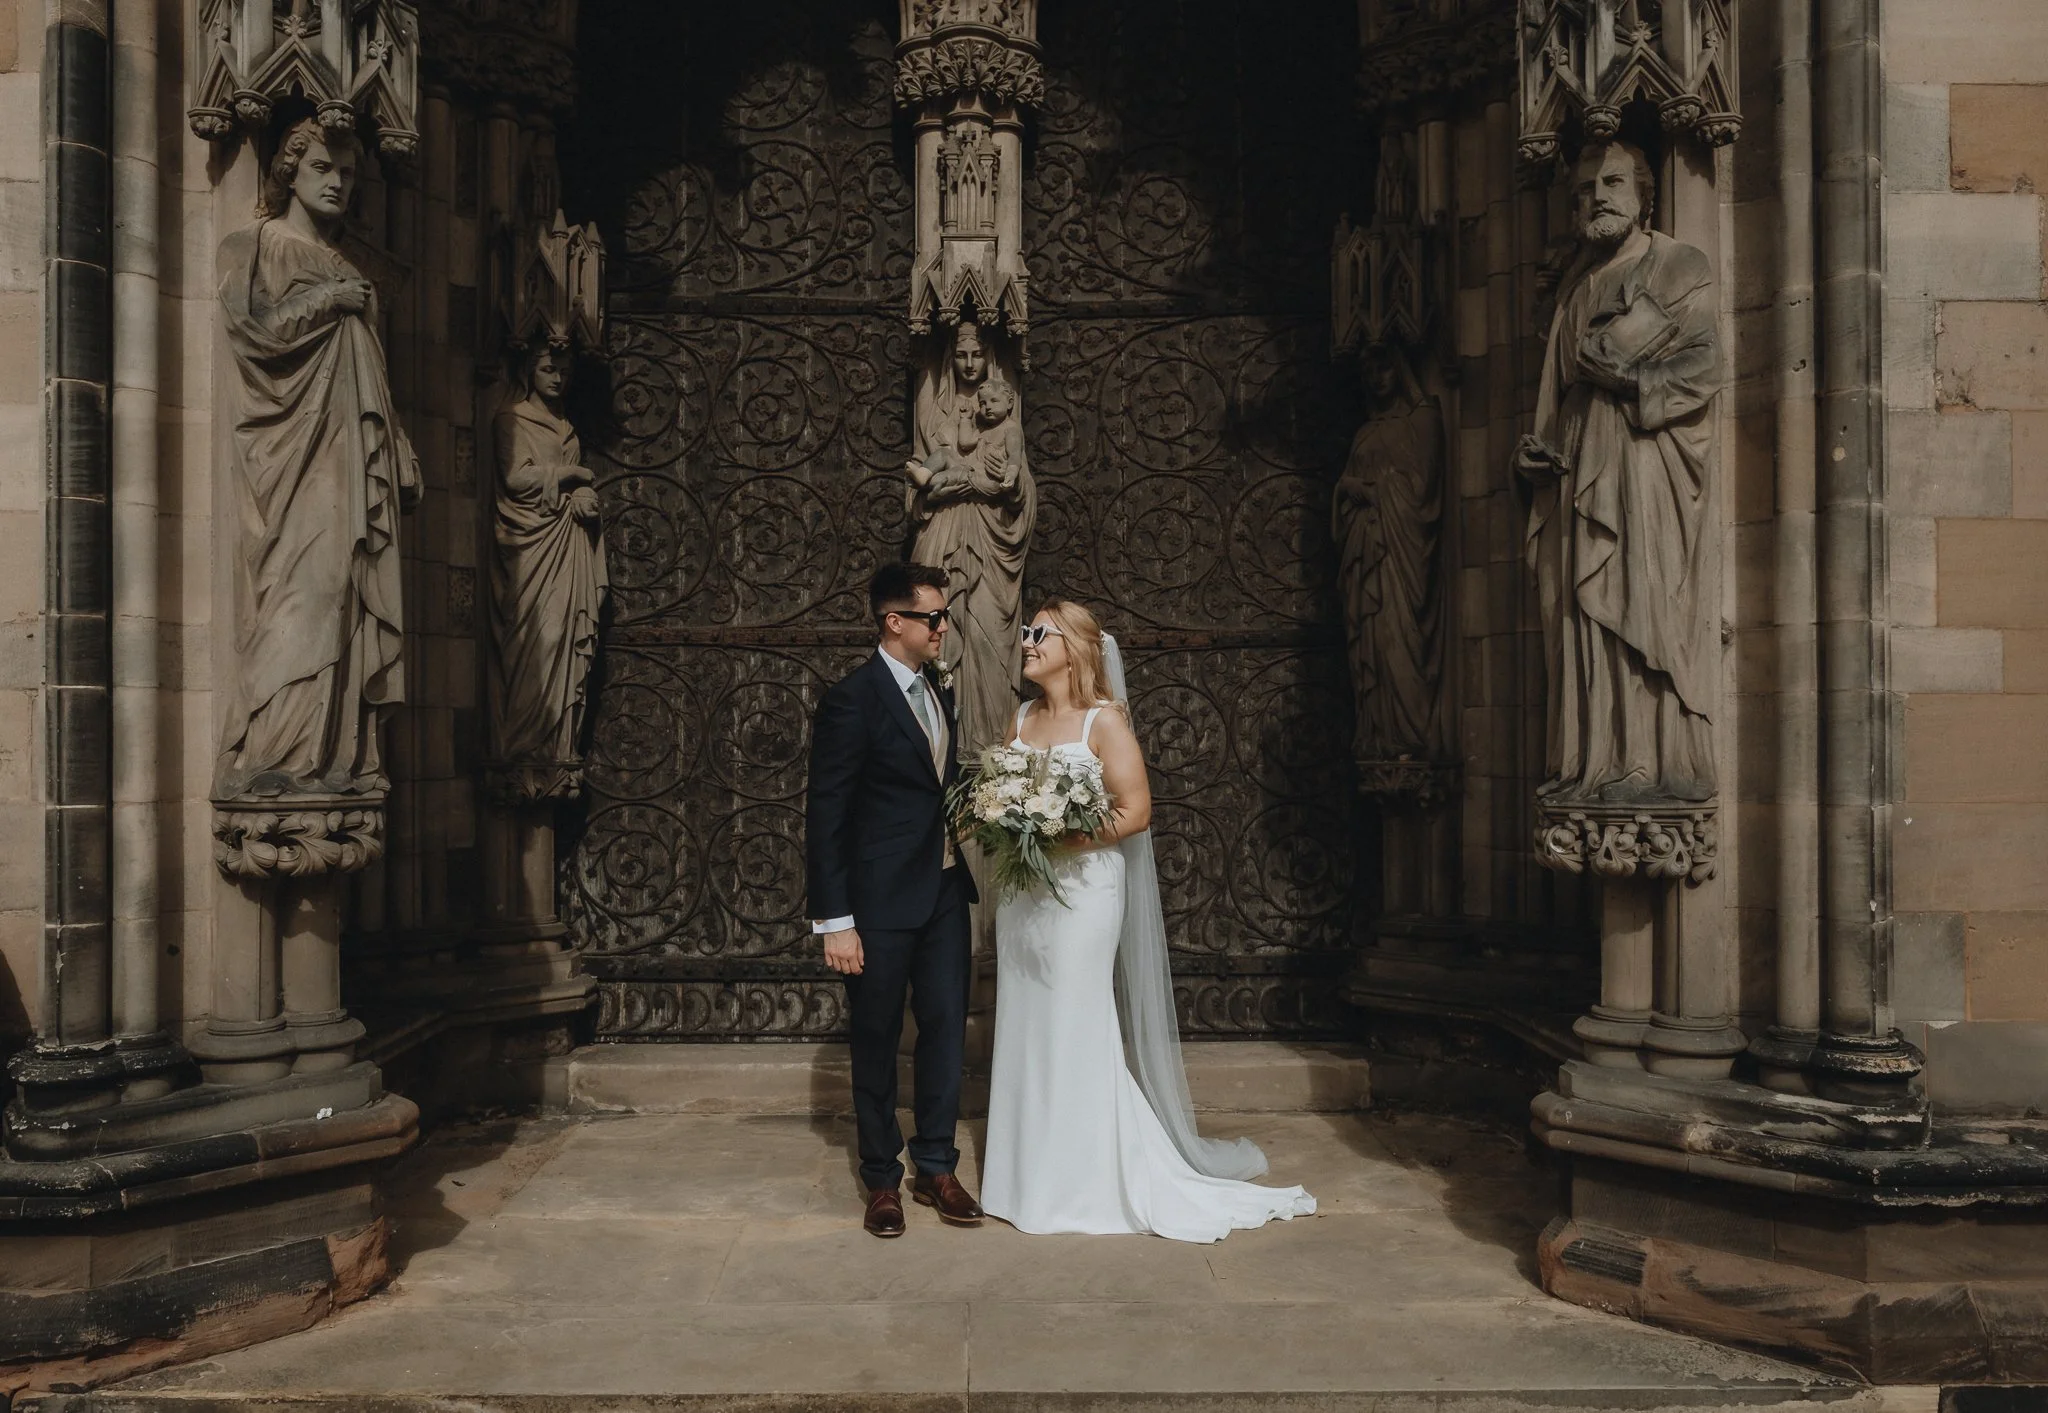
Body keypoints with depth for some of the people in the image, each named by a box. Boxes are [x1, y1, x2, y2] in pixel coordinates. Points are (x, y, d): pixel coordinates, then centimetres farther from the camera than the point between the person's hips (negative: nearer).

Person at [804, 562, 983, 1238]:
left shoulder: (939, 693, 10)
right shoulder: (852, 699, -13)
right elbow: (825, 818, -14)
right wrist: (834, 921, -17)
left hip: (944, 893, 7)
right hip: (880, 902, -6)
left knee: (946, 1030, 11)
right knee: (876, 1043, 9)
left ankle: (936, 1167, 26)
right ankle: (882, 1178, 24)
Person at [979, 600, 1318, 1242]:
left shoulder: (1104, 719, -7)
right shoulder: (1022, 718, 12)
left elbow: (1135, 811, -12)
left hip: (1080, 888, -6)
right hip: (1022, 893, 6)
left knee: (1073, 1029, -1)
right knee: (1025, 1028, 9)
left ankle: (1080, 1183, 12)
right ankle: (1029, 1173, 20)